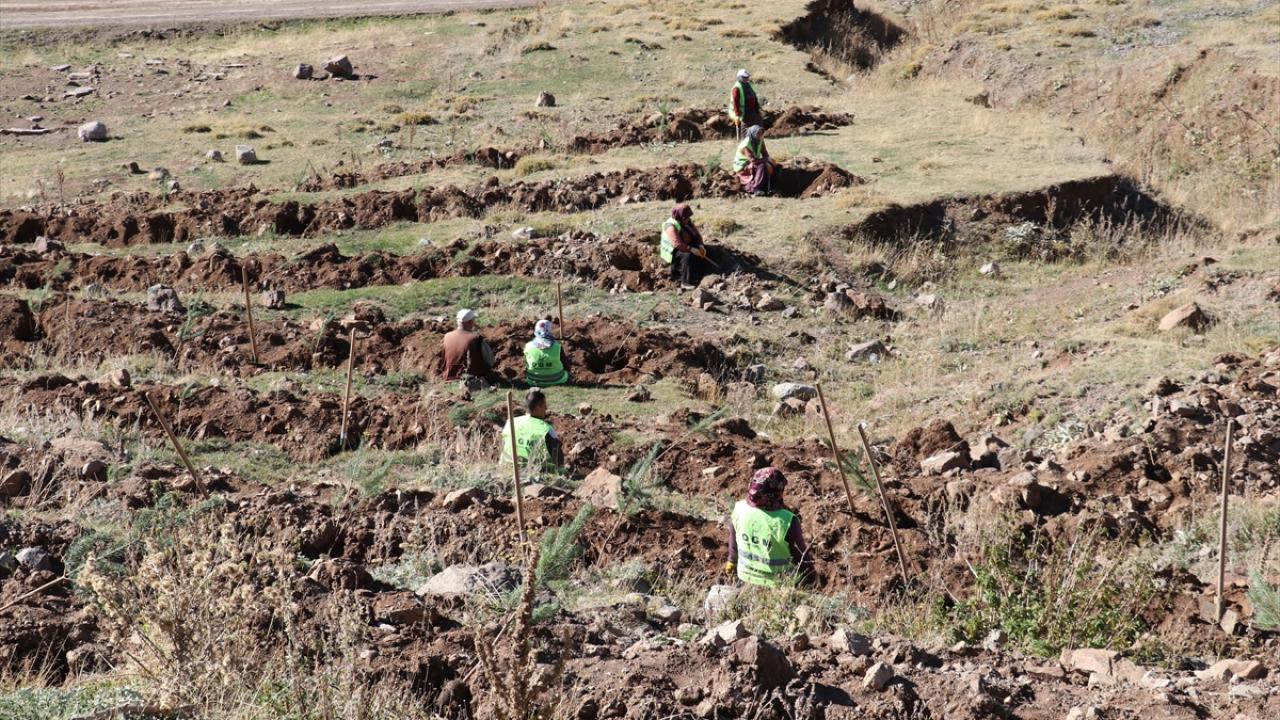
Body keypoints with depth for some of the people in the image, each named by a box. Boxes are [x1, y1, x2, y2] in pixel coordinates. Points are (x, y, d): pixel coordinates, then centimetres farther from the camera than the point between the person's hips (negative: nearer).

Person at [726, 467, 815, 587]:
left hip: (746, 577, 5)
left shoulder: (739, 509, -19)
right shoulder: (787, 521, -32)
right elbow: (801, 556, -18)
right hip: (778, 584, -5)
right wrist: (811, 578, 1)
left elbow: (733, 541, 1)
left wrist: (732, 561, 21)